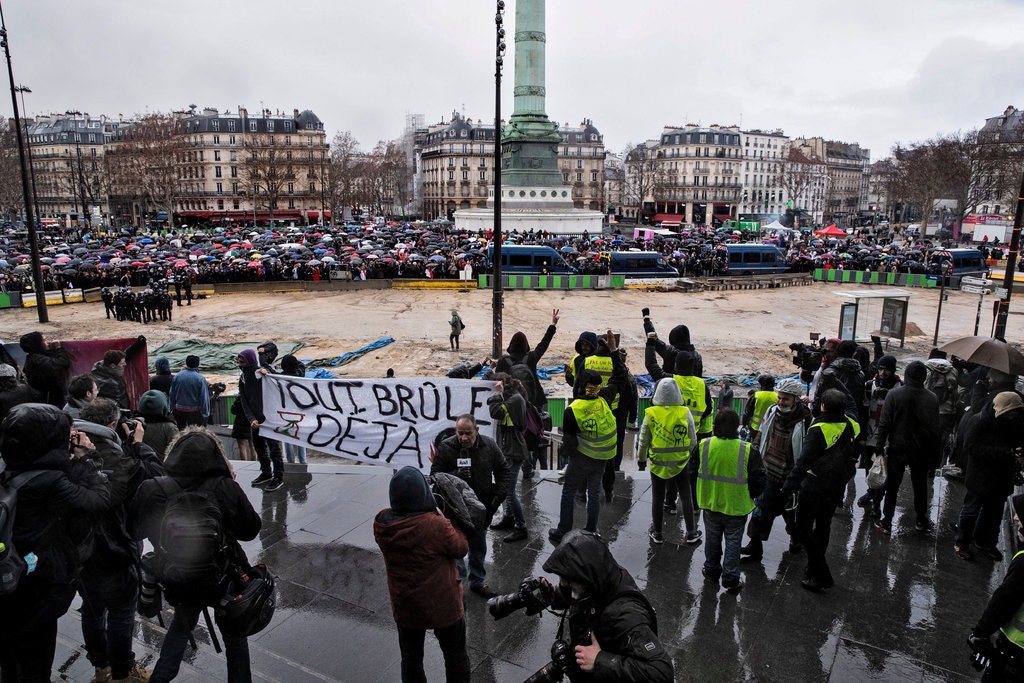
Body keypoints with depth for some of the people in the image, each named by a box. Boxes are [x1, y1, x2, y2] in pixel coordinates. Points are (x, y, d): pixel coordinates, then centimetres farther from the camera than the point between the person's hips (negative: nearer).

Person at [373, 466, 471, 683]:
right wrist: (447, 518, -8)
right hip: (443, 607, -4)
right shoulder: (436, 526, -33)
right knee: (456, 658, 21)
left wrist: (433, 514, -5)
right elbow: (461, 549, -16)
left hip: (404, 607, 4)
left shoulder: (381, 522, -16)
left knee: (411, 659, 26)